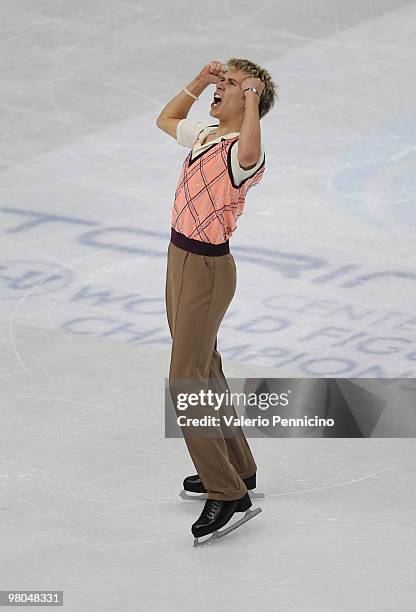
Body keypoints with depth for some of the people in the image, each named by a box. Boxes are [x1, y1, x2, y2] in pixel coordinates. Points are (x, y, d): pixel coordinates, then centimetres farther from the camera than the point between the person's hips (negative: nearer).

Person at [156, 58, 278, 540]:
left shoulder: (240, 153, -22)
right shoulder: (203, 136, 6)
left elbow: (250, 153, -49)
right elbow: (166, 120, 28)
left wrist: (253, 101, -39)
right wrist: (199, 81, 15)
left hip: (207, 269, -10)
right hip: (181, 258, 10)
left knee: (187, 381, -8)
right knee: (204, 370, 20)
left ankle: (227, 492, -4)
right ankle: (236, 467, 34)